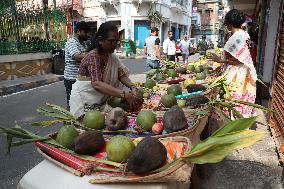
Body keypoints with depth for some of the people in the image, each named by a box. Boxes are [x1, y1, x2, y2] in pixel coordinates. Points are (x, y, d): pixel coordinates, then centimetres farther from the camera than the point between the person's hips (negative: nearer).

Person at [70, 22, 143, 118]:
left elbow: (121, 74, -7)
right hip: (84, 102, -7)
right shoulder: (93, 57, -24)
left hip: (101, 101, 7)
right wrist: (125, 95, -47)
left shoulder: (111, 56, 0)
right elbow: (96, 84, -39)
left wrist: (132, 87, -28)